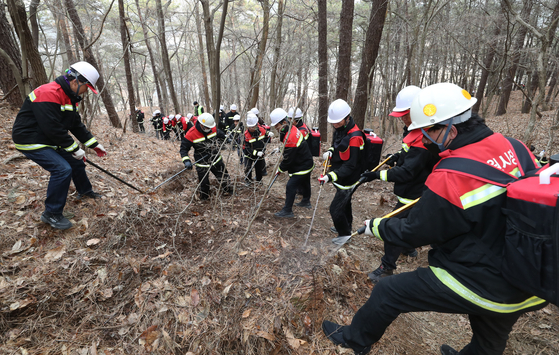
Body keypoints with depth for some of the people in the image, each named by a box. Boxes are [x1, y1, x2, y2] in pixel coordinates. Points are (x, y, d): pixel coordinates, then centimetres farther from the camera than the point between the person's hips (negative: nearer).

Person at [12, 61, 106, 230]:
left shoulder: (70, 97, 5)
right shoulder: (49, 94, -26)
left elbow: (77, 125, 9)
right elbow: (53, 128, -29)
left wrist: (94, 144, 5)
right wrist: (75, 149, -21)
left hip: (50, 140, 10)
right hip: (31, 141, -10)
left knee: (76, 161, 15)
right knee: (62, 169, -20)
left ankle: (85, 191, 40)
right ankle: (51, 214, -6)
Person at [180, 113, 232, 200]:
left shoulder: (213, 128, -8)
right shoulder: (191, 134, -22)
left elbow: (219, 133, 18)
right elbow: (183, 148, -17)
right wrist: (186, 161, -29)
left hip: (216, 160, 4)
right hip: (202, 164, -4)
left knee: (224, 176, 17)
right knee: (204, 183, 10)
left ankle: (228, 190, 42)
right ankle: (204, 198, 35)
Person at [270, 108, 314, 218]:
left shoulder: (290, 138, -31)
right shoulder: (292, 128, -1)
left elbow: (288, 159, -24)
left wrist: (280, 169, -11)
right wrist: (283, 149, 6)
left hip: (302, 167, -11)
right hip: (307, 163, 11)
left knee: (290, 186, -8)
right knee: (304, 183, 26)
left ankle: (287, 211, -1)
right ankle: (306, 201, 47)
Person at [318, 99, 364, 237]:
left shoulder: (354, 136, -28)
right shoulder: (339, 129, 0)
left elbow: (350, 166, -29)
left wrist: (331, 176, -35)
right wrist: (330, 151, -3)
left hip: (347, 179, -9)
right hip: (340, 177, 9)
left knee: (336, 209, -2)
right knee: (344, 203, 26)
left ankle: (345, 234, 21)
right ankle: (346, 226, 48)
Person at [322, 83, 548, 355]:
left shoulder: (448, 179, -30)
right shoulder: (515, 147, -9)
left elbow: (414, 233, -17)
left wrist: (377, 227, 1)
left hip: (478, 285, -7)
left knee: (388, 292, 6)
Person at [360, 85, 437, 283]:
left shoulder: (422, 138, -29)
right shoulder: (413, 130, 3)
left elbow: (407, 172, -31)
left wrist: (378, 175, -31)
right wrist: (399, 157, 5)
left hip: (413, 194, -10)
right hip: (409, 190, 10)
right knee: (405, 220, 27)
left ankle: (387, 267, 10)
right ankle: (409, 248, 50)